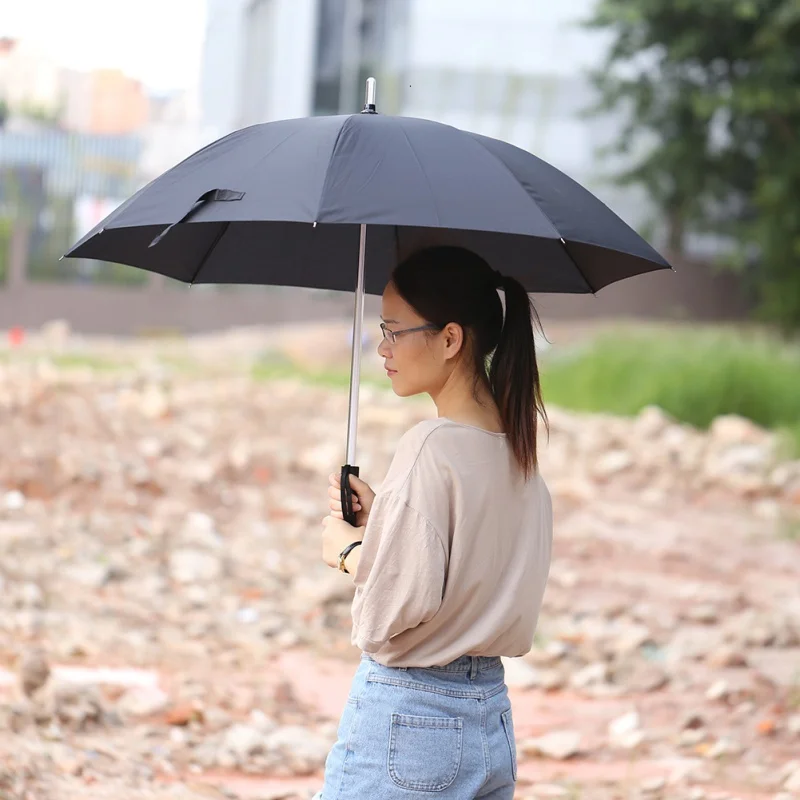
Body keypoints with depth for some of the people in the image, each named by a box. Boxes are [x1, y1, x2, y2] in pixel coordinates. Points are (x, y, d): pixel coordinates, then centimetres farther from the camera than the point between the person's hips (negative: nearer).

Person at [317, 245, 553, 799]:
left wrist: (348, 550, -3)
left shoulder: (432, 447, -16)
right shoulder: (517, 446, 9)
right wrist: (378, 526, 11)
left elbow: (400, 604, -21)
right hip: (494, 716, 9)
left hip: (407, 716, -9)